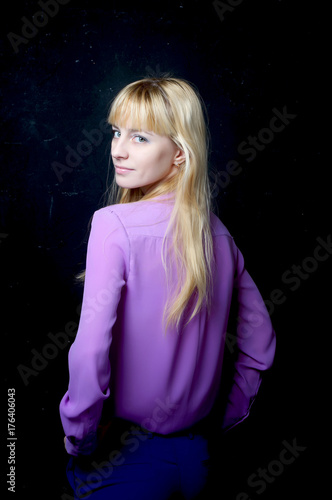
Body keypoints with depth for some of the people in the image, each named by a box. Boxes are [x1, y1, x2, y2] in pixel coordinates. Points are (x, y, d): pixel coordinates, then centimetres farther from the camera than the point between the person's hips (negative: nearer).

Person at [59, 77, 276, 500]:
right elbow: (259, 338, 6)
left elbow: (91, 349, -25)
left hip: (123, 453, -5)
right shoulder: (217, 231, -2)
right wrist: (229, 417, 14)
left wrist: (78, 437, -10)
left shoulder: (113, 224, -19)